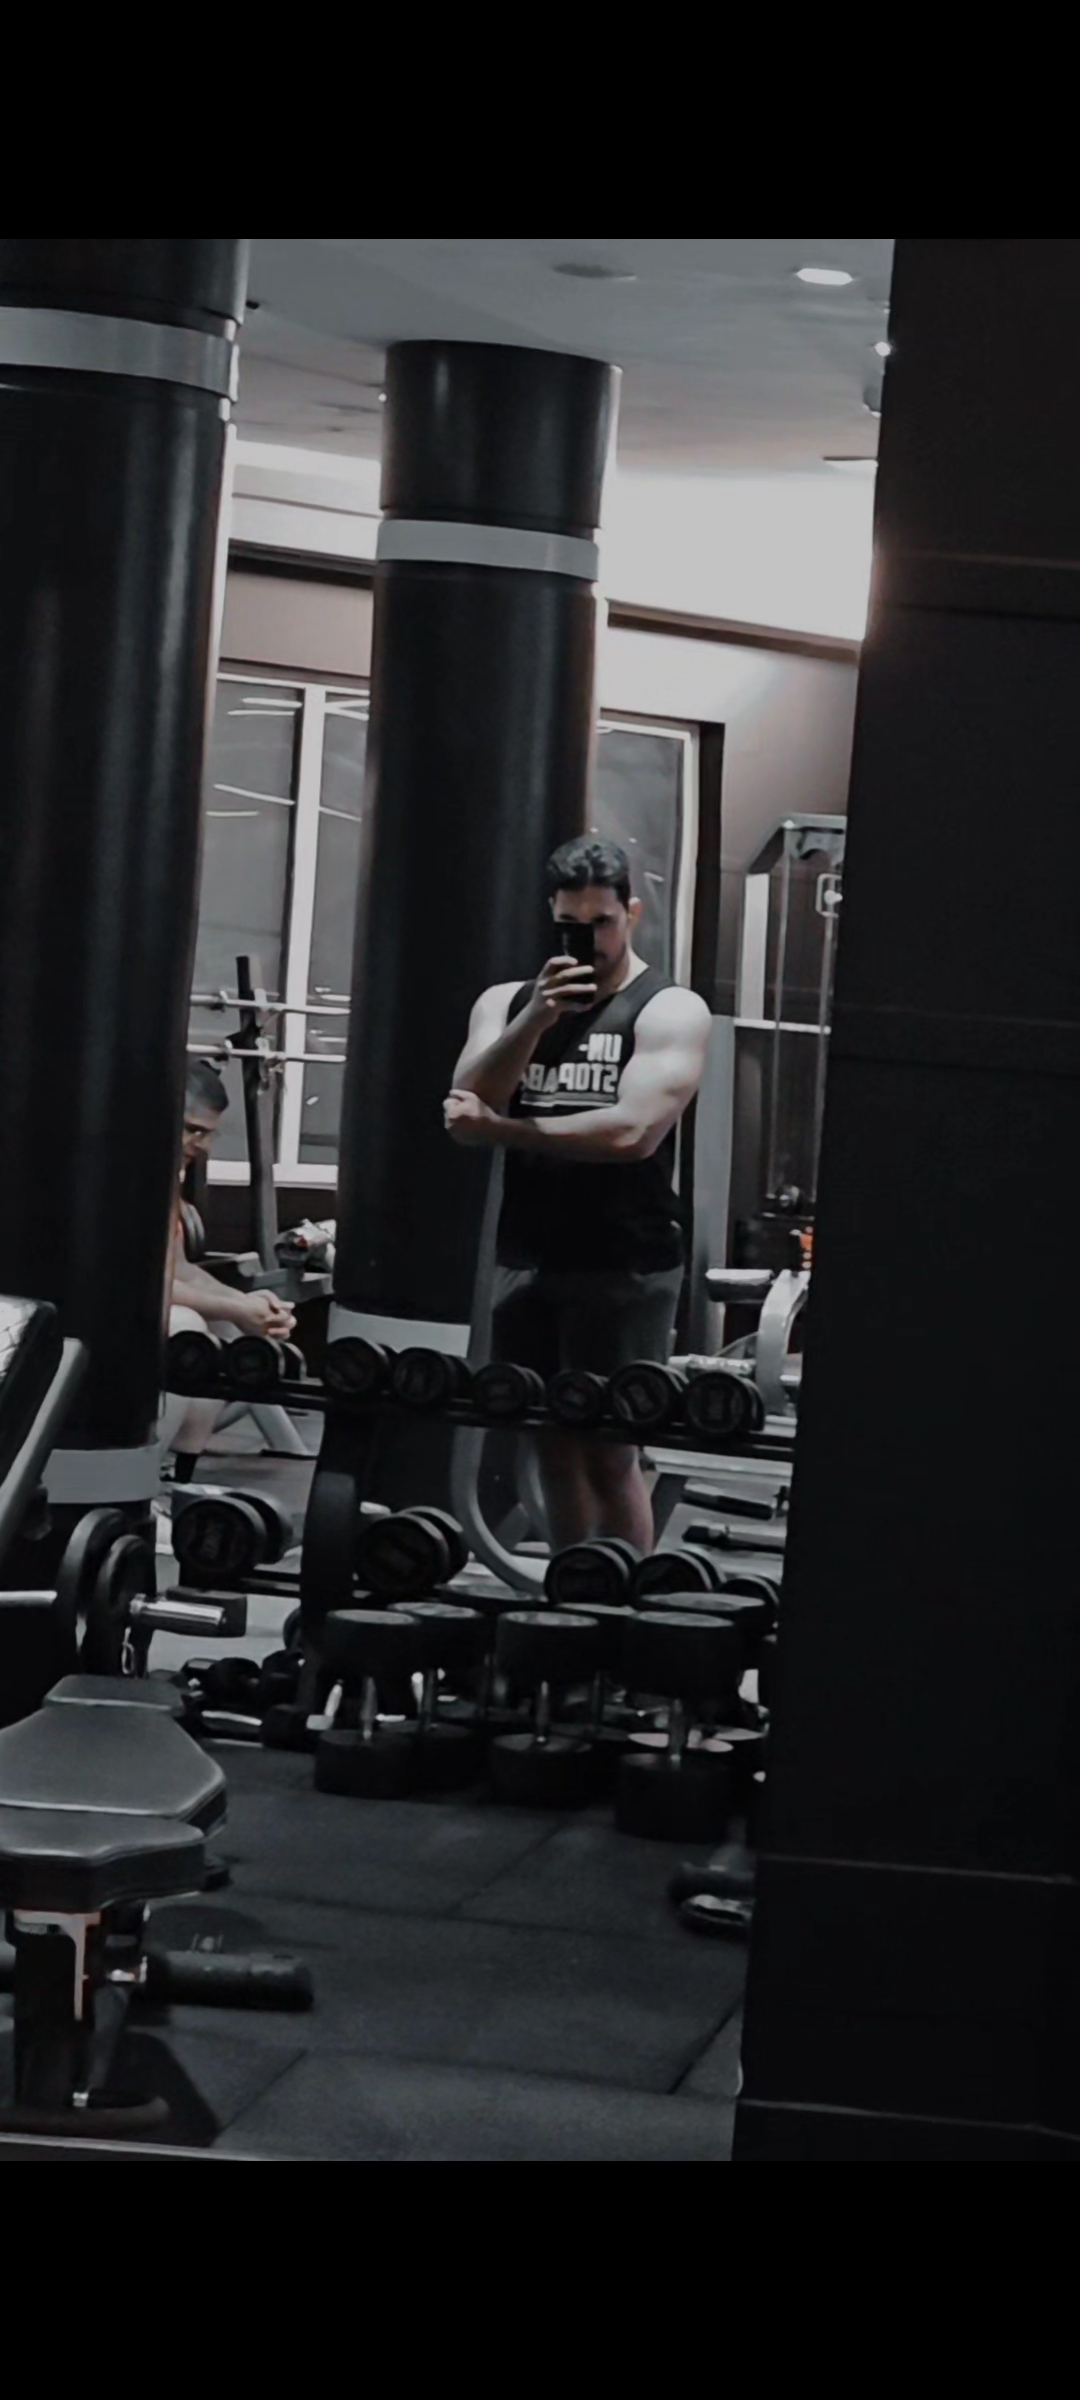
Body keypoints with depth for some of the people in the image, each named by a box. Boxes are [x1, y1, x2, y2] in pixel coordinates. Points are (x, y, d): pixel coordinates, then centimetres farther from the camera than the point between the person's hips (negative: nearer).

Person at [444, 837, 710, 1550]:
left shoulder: (671, 1011, -3)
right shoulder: (508, 1002, 12)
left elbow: (633, 1131, -17)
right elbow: (470, 1106, -4)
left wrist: (500, 1130, -13)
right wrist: (535, 1020, -17)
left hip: (625, 1265, -5)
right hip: (529, 1256, 5)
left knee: (608, 1449, -6)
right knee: (553, 1439, 8)